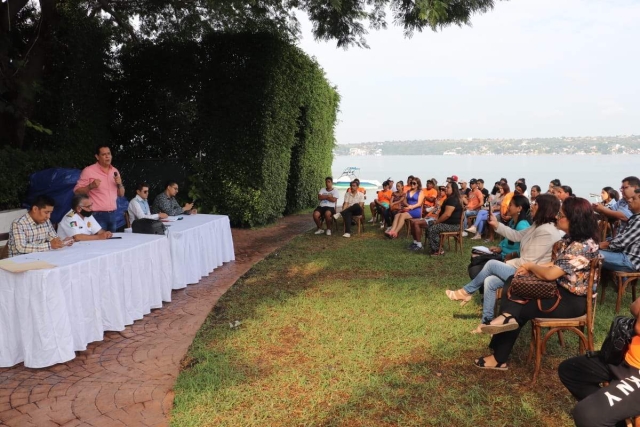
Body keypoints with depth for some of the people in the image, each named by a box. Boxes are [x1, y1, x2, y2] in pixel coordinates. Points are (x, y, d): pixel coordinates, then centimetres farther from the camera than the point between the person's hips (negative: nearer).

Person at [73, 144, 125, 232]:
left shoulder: (115, 171, 11)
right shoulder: (89, 170, -5)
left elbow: (121, 194, 15)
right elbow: (77, 191, -4)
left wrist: (119, 184, -4)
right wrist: (90, 186, -20)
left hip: (113, 214, 5)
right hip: (97, 215, -5)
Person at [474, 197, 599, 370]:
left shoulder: (583, 246, -25)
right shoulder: (571, 238, 4)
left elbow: (550, 274, -27)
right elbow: (556, 265, 10)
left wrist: (531, 266, -8)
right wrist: (530, 269, -6)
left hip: (572, 300, -9)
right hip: (560, 289, 9)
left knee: (520, 310, -7)